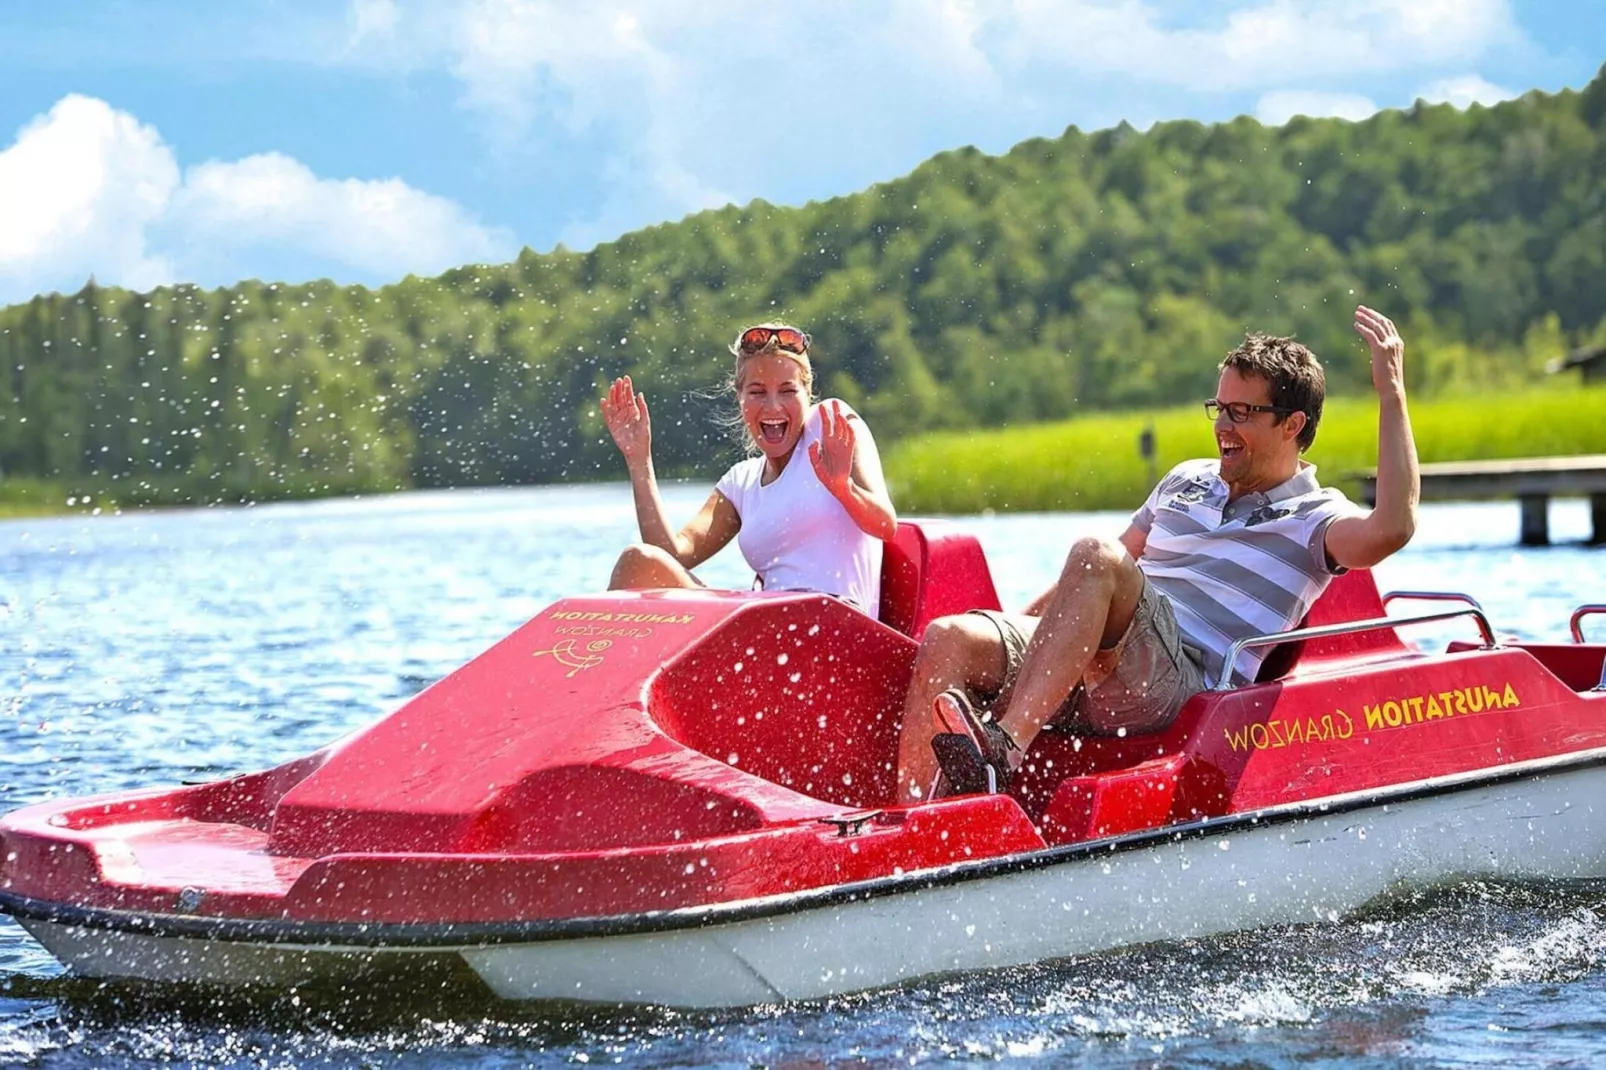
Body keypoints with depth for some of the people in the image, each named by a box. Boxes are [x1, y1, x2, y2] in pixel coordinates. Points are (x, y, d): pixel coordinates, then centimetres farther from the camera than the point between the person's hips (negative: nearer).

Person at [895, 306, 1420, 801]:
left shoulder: (1312, 520, 7)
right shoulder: (1187, 481, 29)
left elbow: (1391, 529, -17)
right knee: (948, 640, -17)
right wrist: (1014, 629, 20)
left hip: (1182, 684, -7)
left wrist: (1391, 392, -14)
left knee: (1095, 557, -33)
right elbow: (1081, 587, 33)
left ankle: (1003, 750, -47)